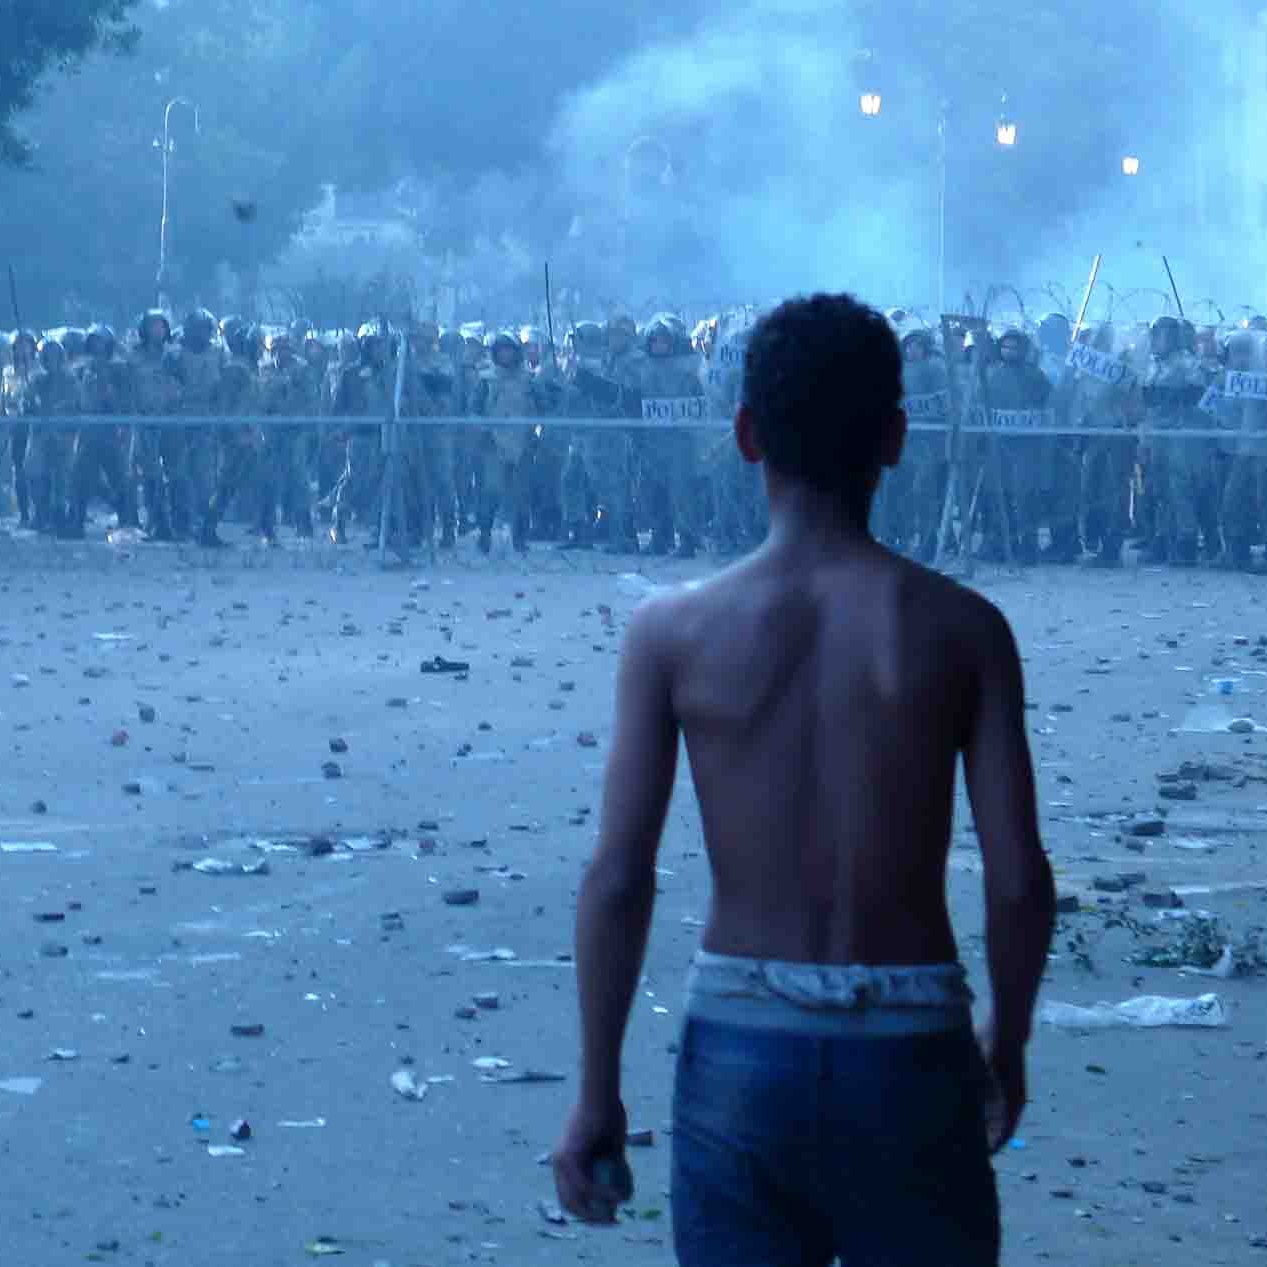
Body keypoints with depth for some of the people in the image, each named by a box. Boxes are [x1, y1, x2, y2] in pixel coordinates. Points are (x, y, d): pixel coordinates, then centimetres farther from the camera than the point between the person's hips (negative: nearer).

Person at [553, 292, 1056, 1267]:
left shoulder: (674, 631, -4)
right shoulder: (960, 629, -4)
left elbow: (618, 880, -6)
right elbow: (1019, 880, -5)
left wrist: (598, 1093, 2)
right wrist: (1008, 1043, 12)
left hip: (740, 1048, 0)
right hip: (905, 1049, 0)